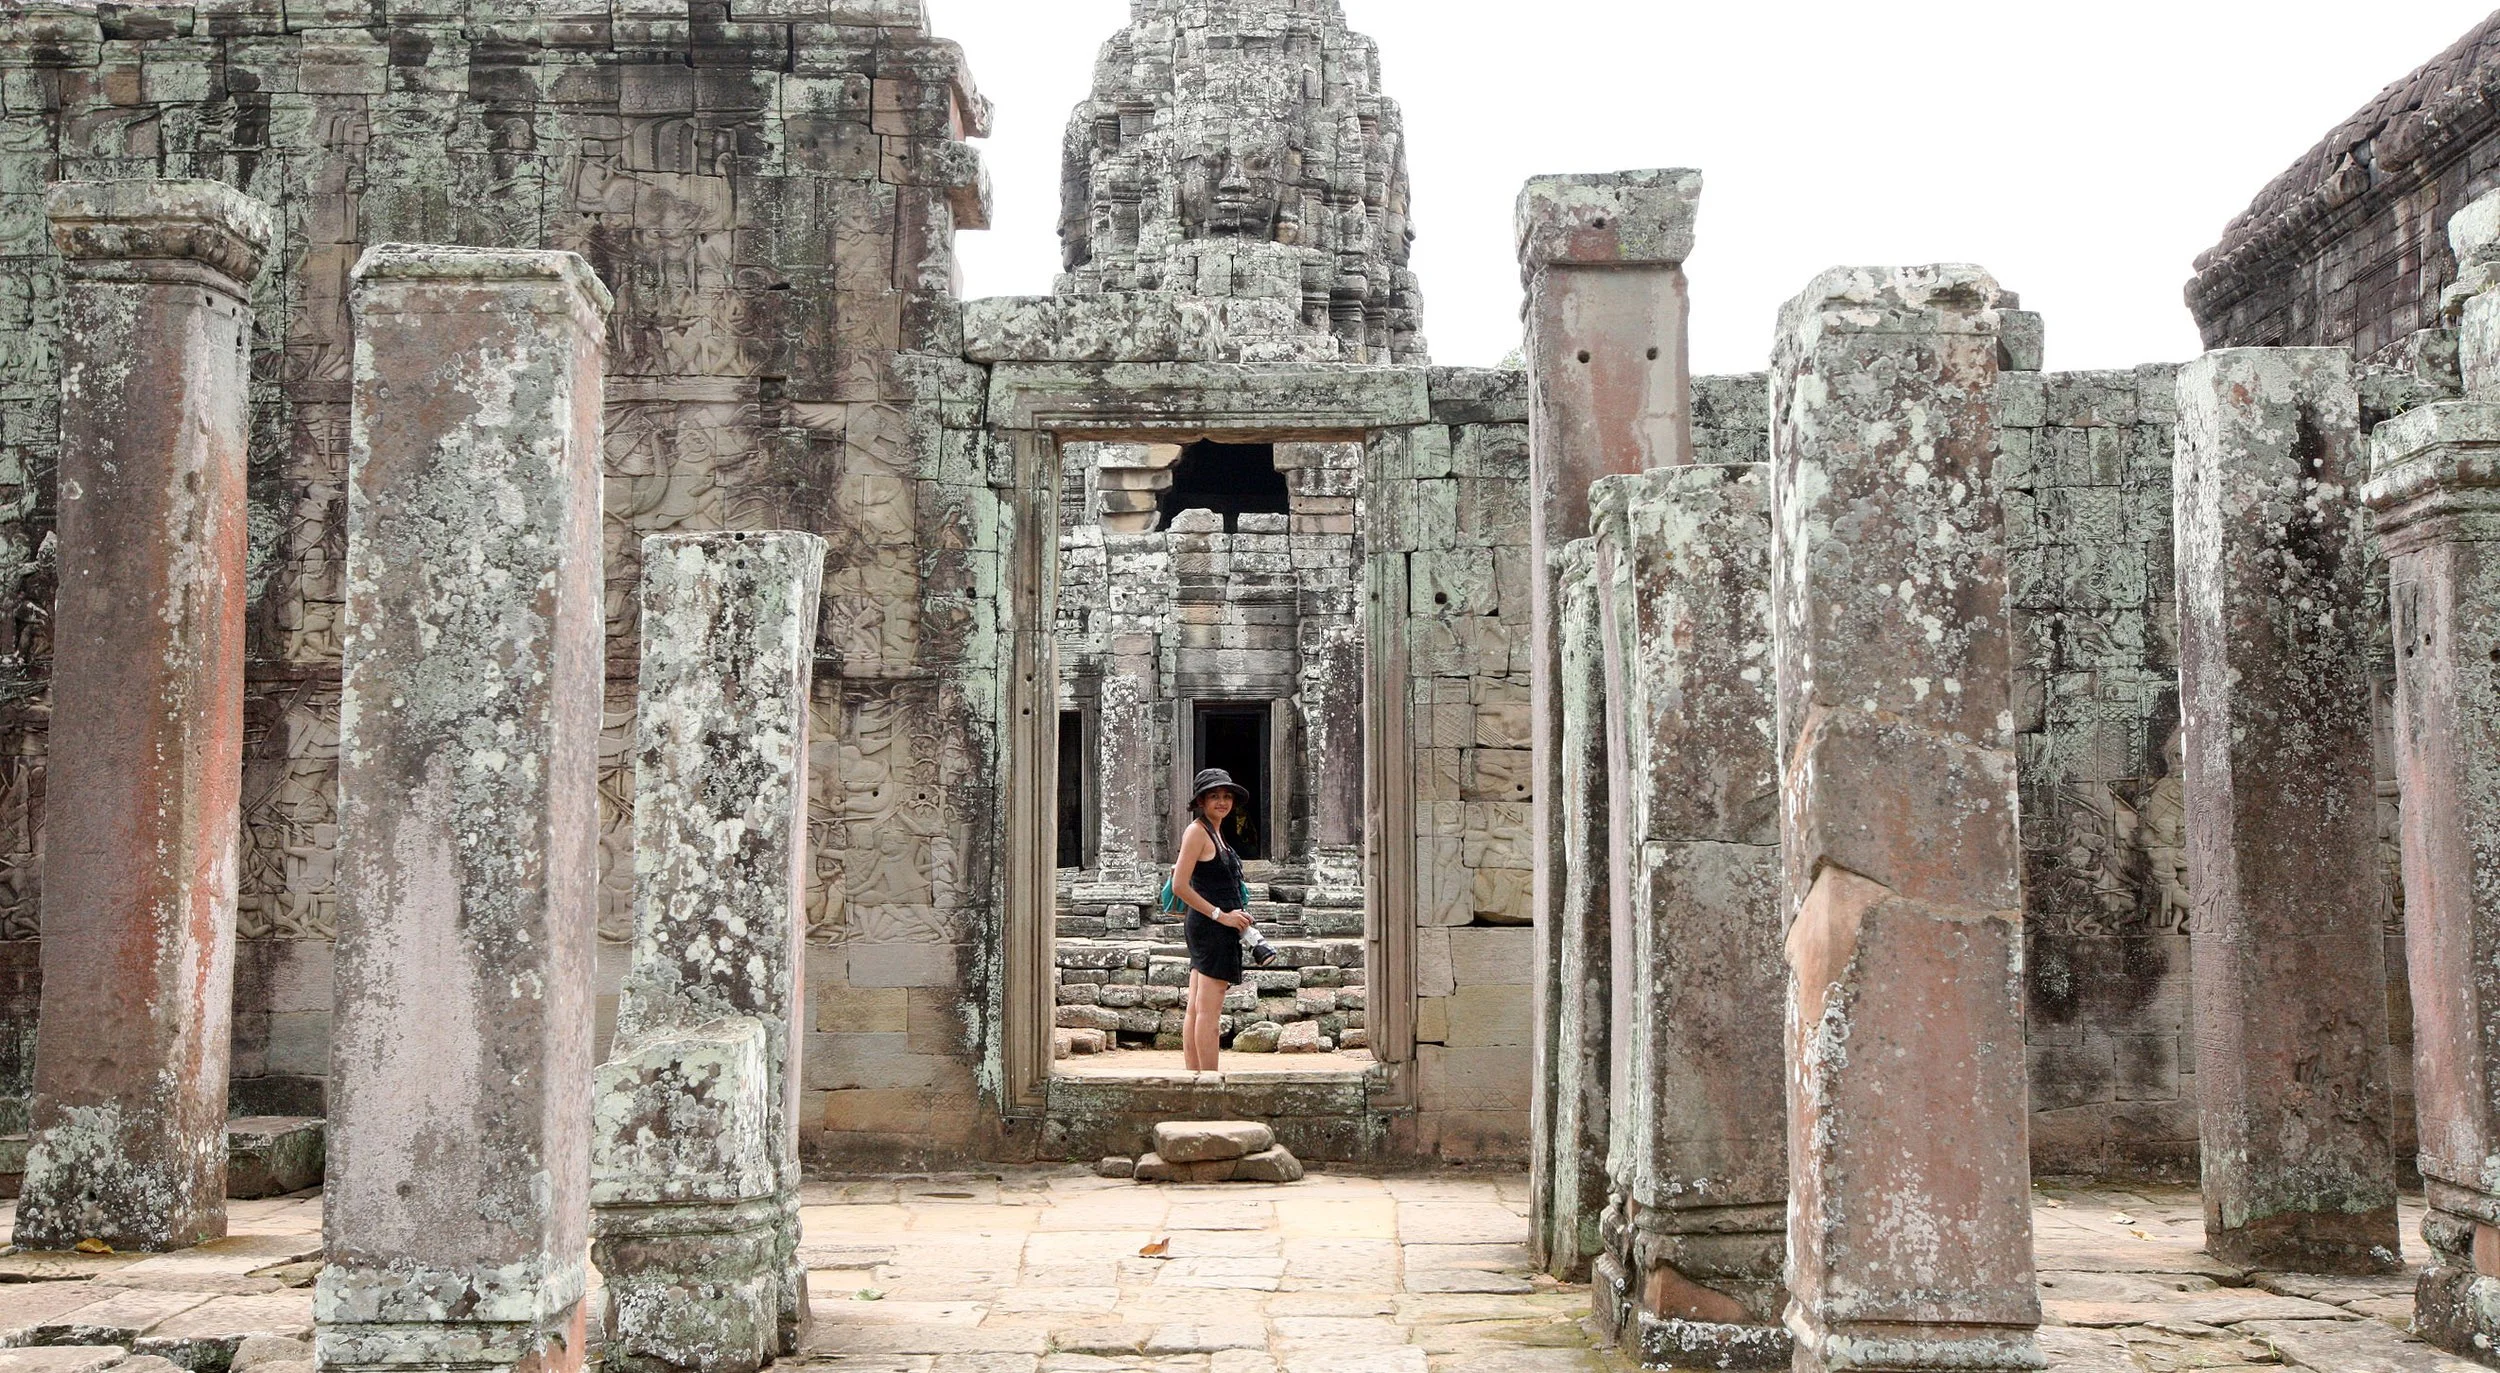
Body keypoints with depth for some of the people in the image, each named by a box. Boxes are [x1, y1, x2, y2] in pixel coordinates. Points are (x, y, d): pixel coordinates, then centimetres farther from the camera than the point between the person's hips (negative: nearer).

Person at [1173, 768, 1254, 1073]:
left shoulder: (1214, 831, 16)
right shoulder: (1197, 831, -11)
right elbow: (1180, 887, -17)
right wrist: (1221, 915, -17)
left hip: (1210, 925, 10)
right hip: (1211, 928, -10)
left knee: (1196, 1010, 10)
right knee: (1209, 1011, -9)